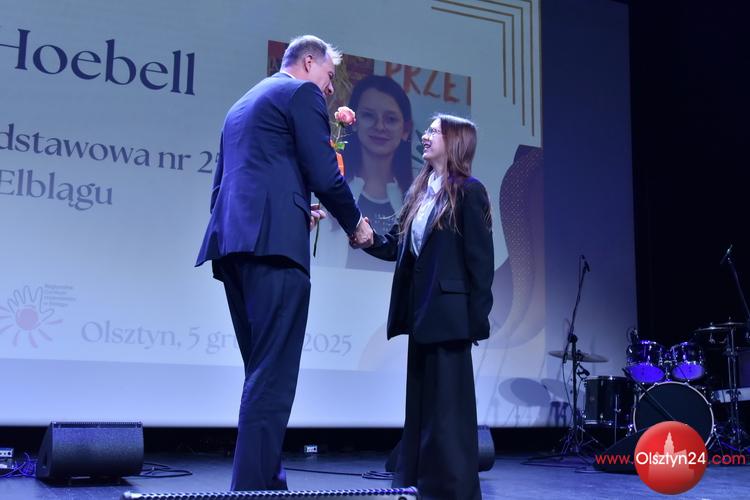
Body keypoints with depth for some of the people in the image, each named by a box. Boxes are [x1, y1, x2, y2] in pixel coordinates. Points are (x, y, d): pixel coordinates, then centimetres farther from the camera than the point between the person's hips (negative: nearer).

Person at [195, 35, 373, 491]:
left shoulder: (243, 103, 28)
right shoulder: (302, 92, 4)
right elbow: (325, 175, -6)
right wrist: (355, 223, 10)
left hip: (232, 241, 9)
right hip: (274, 243, -9)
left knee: (264, 372, 13)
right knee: (273, 375, -9)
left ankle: (264, 480, 16)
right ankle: (254, 484, -10)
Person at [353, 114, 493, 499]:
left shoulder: (468, 191, -7)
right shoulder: (419, 191, 15)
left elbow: (480, 259, -11)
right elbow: (396, 246, 12)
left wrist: (478, 317, -14)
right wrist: (366, 238, -8)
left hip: (448, 311, -8)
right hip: (420, 309, 8)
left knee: (447, 403, -2)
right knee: (421, 400, 13)